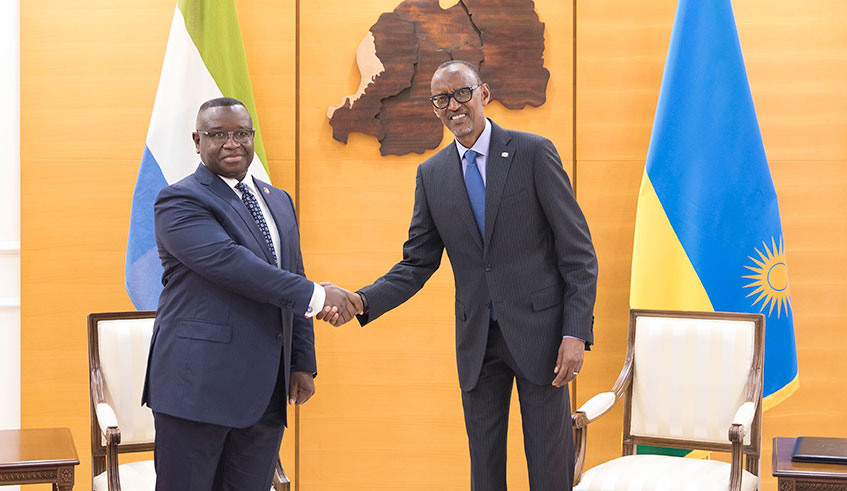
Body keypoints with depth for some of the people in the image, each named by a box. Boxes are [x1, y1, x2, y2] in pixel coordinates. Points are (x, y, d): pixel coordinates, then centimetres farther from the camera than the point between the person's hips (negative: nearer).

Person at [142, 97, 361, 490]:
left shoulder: (278, 201, 18)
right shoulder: (180, 202, -6)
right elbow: (227, 262, -21)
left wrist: (302, 364, 12)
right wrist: (316, 295, -22)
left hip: (266, 391, 6)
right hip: (199, 384, -6)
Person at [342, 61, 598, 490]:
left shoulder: (533, 152, -4)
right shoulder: (432, 174, 7)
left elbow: (578, 251, -5)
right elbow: (417, 263, 8)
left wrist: (576, 332, -13)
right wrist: (361, 302, -9)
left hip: (537, 330, -3)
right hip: (476, 341, 3)